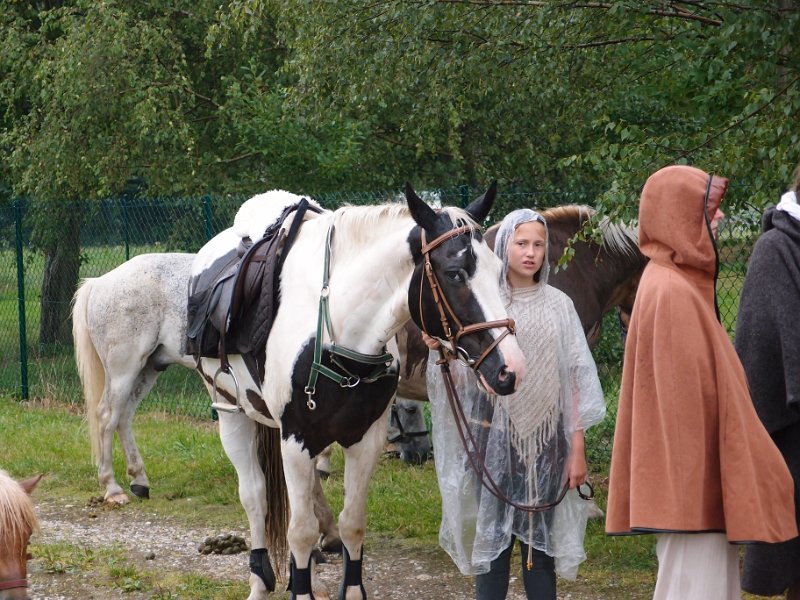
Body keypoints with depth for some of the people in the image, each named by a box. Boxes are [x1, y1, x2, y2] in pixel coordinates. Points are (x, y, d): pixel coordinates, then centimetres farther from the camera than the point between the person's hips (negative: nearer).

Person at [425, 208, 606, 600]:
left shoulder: (558, 306, 5)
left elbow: (574, 380, 5)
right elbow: (462, 380, 2)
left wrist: (577, 450, 1)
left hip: (545, 438, 1)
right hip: (495, 436, -1)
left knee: (541, 538, 3)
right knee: (494, 537, -1)